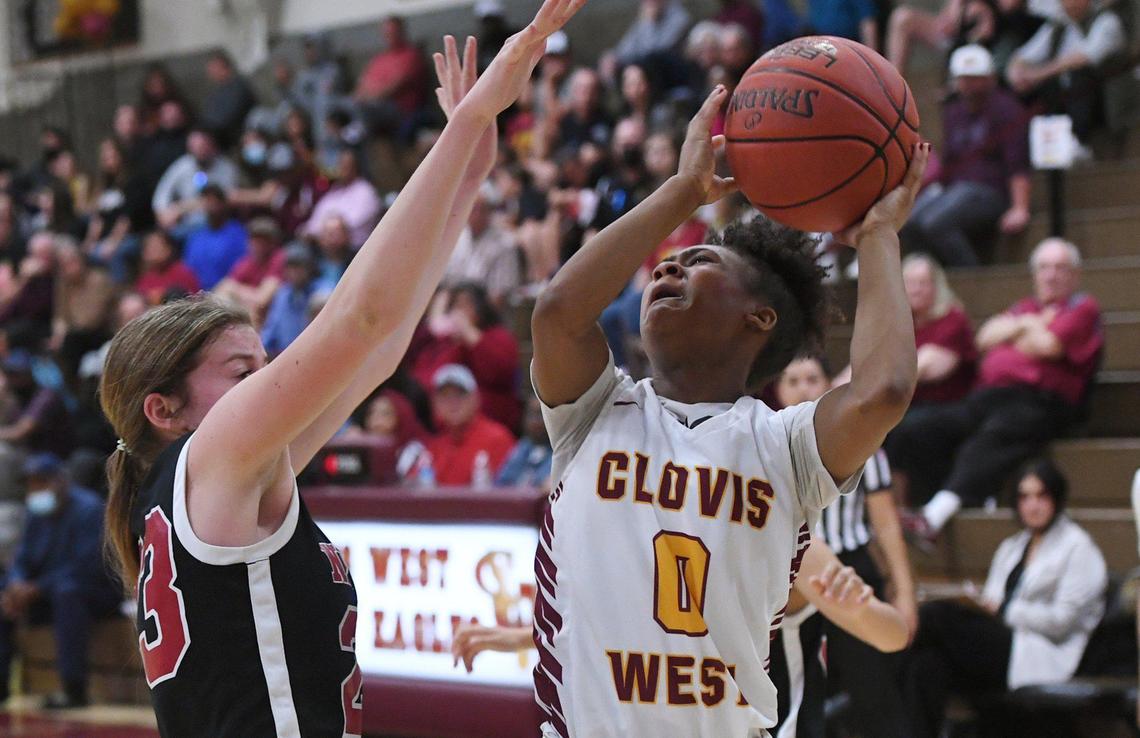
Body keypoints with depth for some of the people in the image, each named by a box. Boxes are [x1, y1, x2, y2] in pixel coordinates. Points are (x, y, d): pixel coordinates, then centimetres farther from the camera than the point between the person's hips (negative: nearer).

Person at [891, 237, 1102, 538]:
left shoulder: (1083, 307, 12)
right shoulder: (1026, 307, 33)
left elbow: (1048, 346, -5)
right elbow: (986, 338, 16)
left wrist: (1012, 333, 14)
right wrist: (1026, 326, 4)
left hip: (1039, 402, -7)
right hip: (986, 397, 7)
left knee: (992, 437, -39)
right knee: (913, 428, -16)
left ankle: (936, 515, -54)